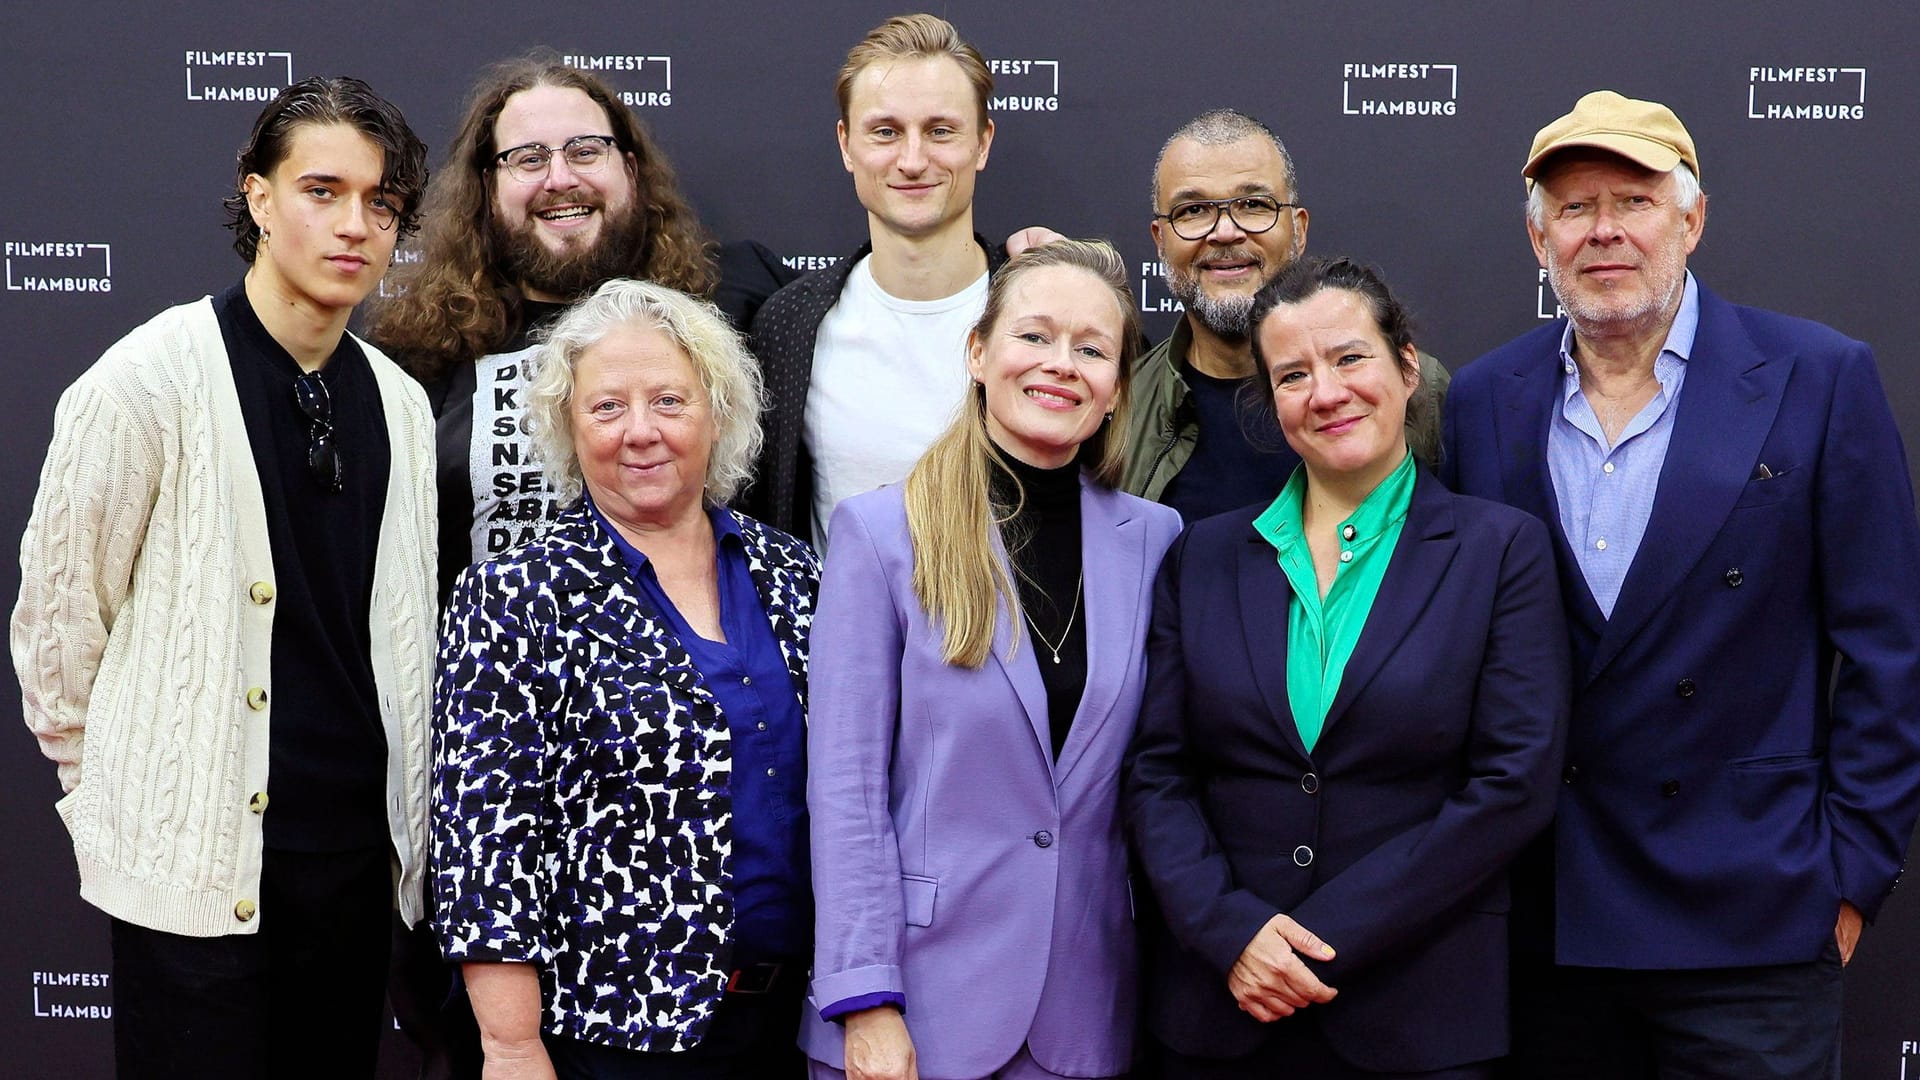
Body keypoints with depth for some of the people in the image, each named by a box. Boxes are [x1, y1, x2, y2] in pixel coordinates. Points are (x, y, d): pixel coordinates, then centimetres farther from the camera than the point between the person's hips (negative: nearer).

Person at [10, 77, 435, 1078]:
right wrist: (107, 798, 3)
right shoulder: (146, 381, -10)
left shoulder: (400, 405, 6)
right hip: (199, 871, -5)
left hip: (357, 860, 5)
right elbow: (57, 614, -4)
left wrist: (403, 835, 15)